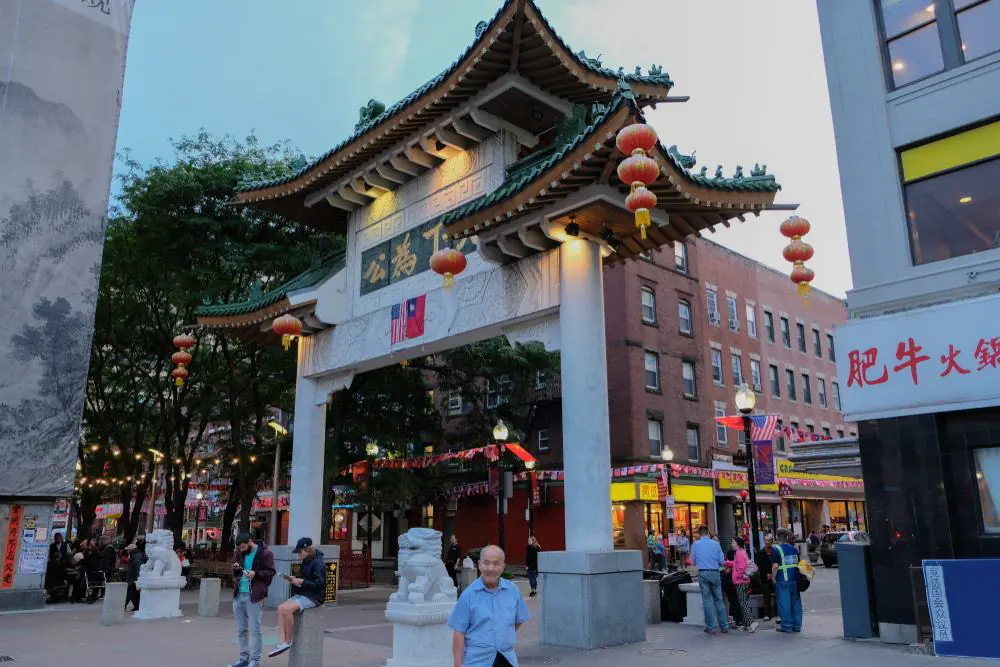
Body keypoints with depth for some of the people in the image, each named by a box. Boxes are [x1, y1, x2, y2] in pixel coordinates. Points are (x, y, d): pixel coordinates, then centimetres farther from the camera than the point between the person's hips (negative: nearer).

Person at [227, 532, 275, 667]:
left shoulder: (264, 553, -7)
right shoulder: (240, 553, 13)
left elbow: (270, 572, -8)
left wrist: (256, 573, -23)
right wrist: (235, 569, 1)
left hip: (254, 596, -7)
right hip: (239, 595, 7)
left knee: (254, 629, -3)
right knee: (241, 629, 12)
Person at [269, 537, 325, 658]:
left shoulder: (318, 563, -15)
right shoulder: (306, 562, 14)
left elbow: (319, 583, -20)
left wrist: (302, 582, -20)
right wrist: (295, 579, 7)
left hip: (314, 597, -10)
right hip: (302, 594, 10)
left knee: (287, 609, -26)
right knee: (281, 608, -9)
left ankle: (288, 641, -9)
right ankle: (283, 642, -12)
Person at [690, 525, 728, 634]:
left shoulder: (695, 544, 0)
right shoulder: (716, 544, 0)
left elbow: (693, 562, 7)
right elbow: (722, 561, 1)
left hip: (703, 573, -1)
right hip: (715, 573, 1)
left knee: (707, 600, 5)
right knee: (719, 600, 9)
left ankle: (711, 627, 5)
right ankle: (724, 626, 12)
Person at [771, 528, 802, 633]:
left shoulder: (776, 549, -11)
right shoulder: (794, 548, 10)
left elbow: (775, 566, -18)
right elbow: (798, 563, 16)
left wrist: (773, 578, -7)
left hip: (782, 580, -6)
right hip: (795, 579, 6)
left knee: (784, 603, 1)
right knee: (796, 602, 12)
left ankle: (786, 626, 6)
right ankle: (797, 625, 18)